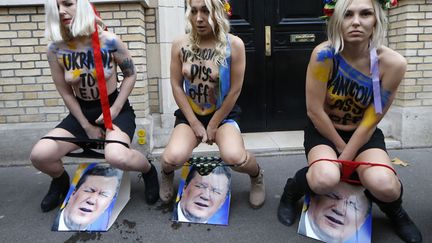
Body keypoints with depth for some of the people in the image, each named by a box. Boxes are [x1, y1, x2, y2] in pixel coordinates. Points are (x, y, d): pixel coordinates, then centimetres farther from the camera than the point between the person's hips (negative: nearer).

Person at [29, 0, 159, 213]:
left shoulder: (109, 41, -16)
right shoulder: (55, 50, -8)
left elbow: (130, 75, -4)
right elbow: (66, 93, 0)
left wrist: (114, 110, -12)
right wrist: (87, 126, -4)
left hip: (116, 109, -3)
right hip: (82, 112, 4)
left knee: (116, 157, -34)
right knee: (39, 155, -15)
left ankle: (149, 171, 2)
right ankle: (60, 180, 21)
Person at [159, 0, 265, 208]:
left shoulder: (234, 45, -11)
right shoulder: (180, 45, -3)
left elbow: (235, 90, -9)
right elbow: (176, 86, -2)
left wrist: (213, 124, -8)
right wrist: (194, 123, -8)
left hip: (224, 114, -2)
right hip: (189, 114, 2)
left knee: (234, 157, -29)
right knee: (173, 158, -25)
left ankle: (257, 176, 10)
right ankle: (166, 174, 17)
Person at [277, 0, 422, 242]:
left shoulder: (393, 63, -17)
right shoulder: (324, 55, -23)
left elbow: (370, 121, -12)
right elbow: (315, 111, -17)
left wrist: (346, 159, -13)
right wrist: (340, 147, -8)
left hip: (364, 134, 2)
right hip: (323, 130, -1)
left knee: (383, 185, -27)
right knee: (325, 180, -32)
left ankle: (395, 211, 13)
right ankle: (291, 192, 5)